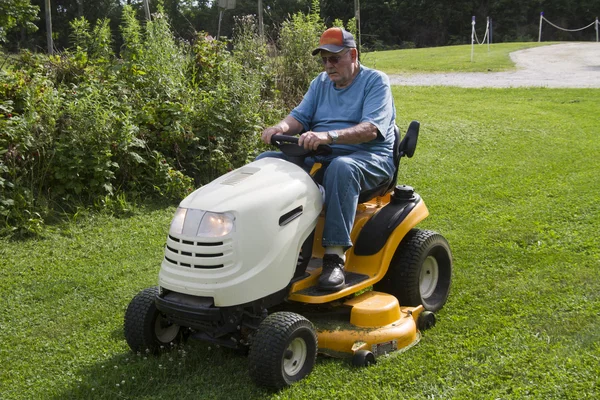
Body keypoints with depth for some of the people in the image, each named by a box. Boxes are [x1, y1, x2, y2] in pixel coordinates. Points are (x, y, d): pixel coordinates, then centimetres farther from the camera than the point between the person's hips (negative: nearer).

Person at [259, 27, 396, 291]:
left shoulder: (375, 81, -2)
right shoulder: (321, 83, 18)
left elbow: (371, 129, -19)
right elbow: (300, 116, 9)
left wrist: (328, 136, -35)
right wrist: (282, 127, -17)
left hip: (368, 158, -6)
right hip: (317, 156, 6)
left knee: (341, 168, -41)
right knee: (265, 160, -10)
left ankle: (335, 256, -40)